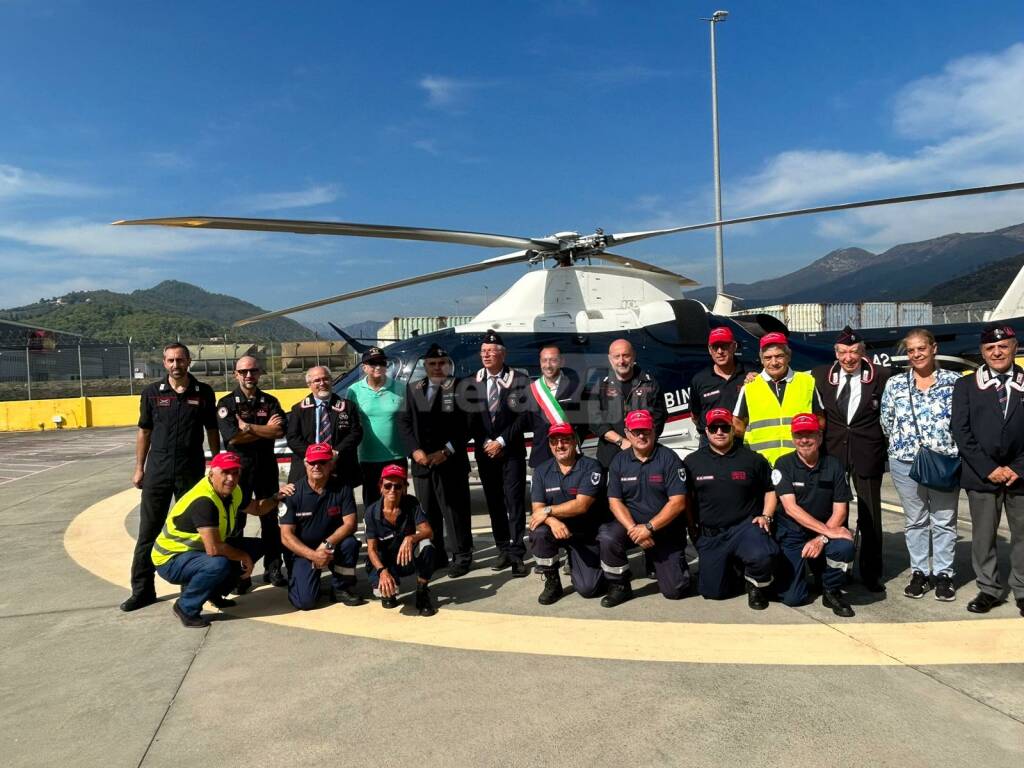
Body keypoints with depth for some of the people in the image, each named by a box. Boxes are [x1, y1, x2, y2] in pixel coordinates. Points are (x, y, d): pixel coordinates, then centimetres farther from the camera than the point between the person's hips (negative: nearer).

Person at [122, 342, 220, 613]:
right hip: (157, 470, 1)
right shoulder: (152, 393, 2)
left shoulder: (203, 393, 1)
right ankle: (142, 589, 13)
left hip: (192, 471, 0)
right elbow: (144, 431, 8)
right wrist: (139, 467, 5)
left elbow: (212, 431, 7)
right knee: (149, 531, 4)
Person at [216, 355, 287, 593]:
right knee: (235, 521, 2)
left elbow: (280, 431, -10)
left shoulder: (270, 401, 6)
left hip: (266, 466, 3)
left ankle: (273, 568, 19)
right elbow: (232, 437, -16)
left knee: (270, 518, 9)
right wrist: (265, 429, -12)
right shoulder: (227, 403, -2)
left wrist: (248, 427, -15)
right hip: (238, 466, -2)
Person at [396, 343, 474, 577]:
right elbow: (403, 421, 7)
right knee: (428, 512, 9)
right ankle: (435, 555, 22)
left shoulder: (460, 387, 1)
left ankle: (462, 556, 11)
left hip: (451, 463, -4)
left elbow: (466, 423, -6)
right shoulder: (412, 389, 13)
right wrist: (415, 450, -7)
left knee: (455, 510, -1)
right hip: (421, 461, 4)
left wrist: (446, 452, -13)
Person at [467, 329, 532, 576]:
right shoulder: (473, 382, 6)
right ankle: (504, 550, 17)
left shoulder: (518, 380, -2)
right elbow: (470, 418, 6)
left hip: (512, 451, -3)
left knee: (514, 501, -5)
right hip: (485, 451, 3)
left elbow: (522, 416, -7)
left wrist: (501, 442, -11)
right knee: (494, 502, 8)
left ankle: (517, 553, 0)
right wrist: (485, 443, -6)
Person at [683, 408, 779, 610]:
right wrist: (692, 528, 4)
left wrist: (766, 516, -3)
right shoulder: (692, 462, 4)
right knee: (712, 591, 0)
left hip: (744, 526, -2)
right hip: (709, 534, 2)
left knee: (762, 556, -35)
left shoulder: (752, 459, 2)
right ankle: (732, 565, 34)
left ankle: (756, 586, 2)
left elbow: (770, 490, 12)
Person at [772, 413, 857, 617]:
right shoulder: (784, 464, -7)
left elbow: (840, 510, -4)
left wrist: (821, 539, -19)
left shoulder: (834, 465, -1)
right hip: (791, 535, -2)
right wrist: (827, 530, -23)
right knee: (793, 597, -13)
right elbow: (790, 508, -16)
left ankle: (831, 592, -2)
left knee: (844, 547, -32)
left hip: (823, 534, 2)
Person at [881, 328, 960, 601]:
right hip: (906, 462, 1)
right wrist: (902, 445, 4)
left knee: (944, 520, 7)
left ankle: (943, 574, 18)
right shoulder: (895, 384, 3)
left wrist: (951, 448, -3)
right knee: (915, 520, 10)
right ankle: (919, 572, 19)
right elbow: (887, 422, 8)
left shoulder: (954, 381, 0)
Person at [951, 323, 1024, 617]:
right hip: (982, 475, 0)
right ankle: (989, 590, 17)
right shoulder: (966, 385, 5)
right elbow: (960, 431, -2)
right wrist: (988, 468, -9)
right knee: (983, 536, 5)